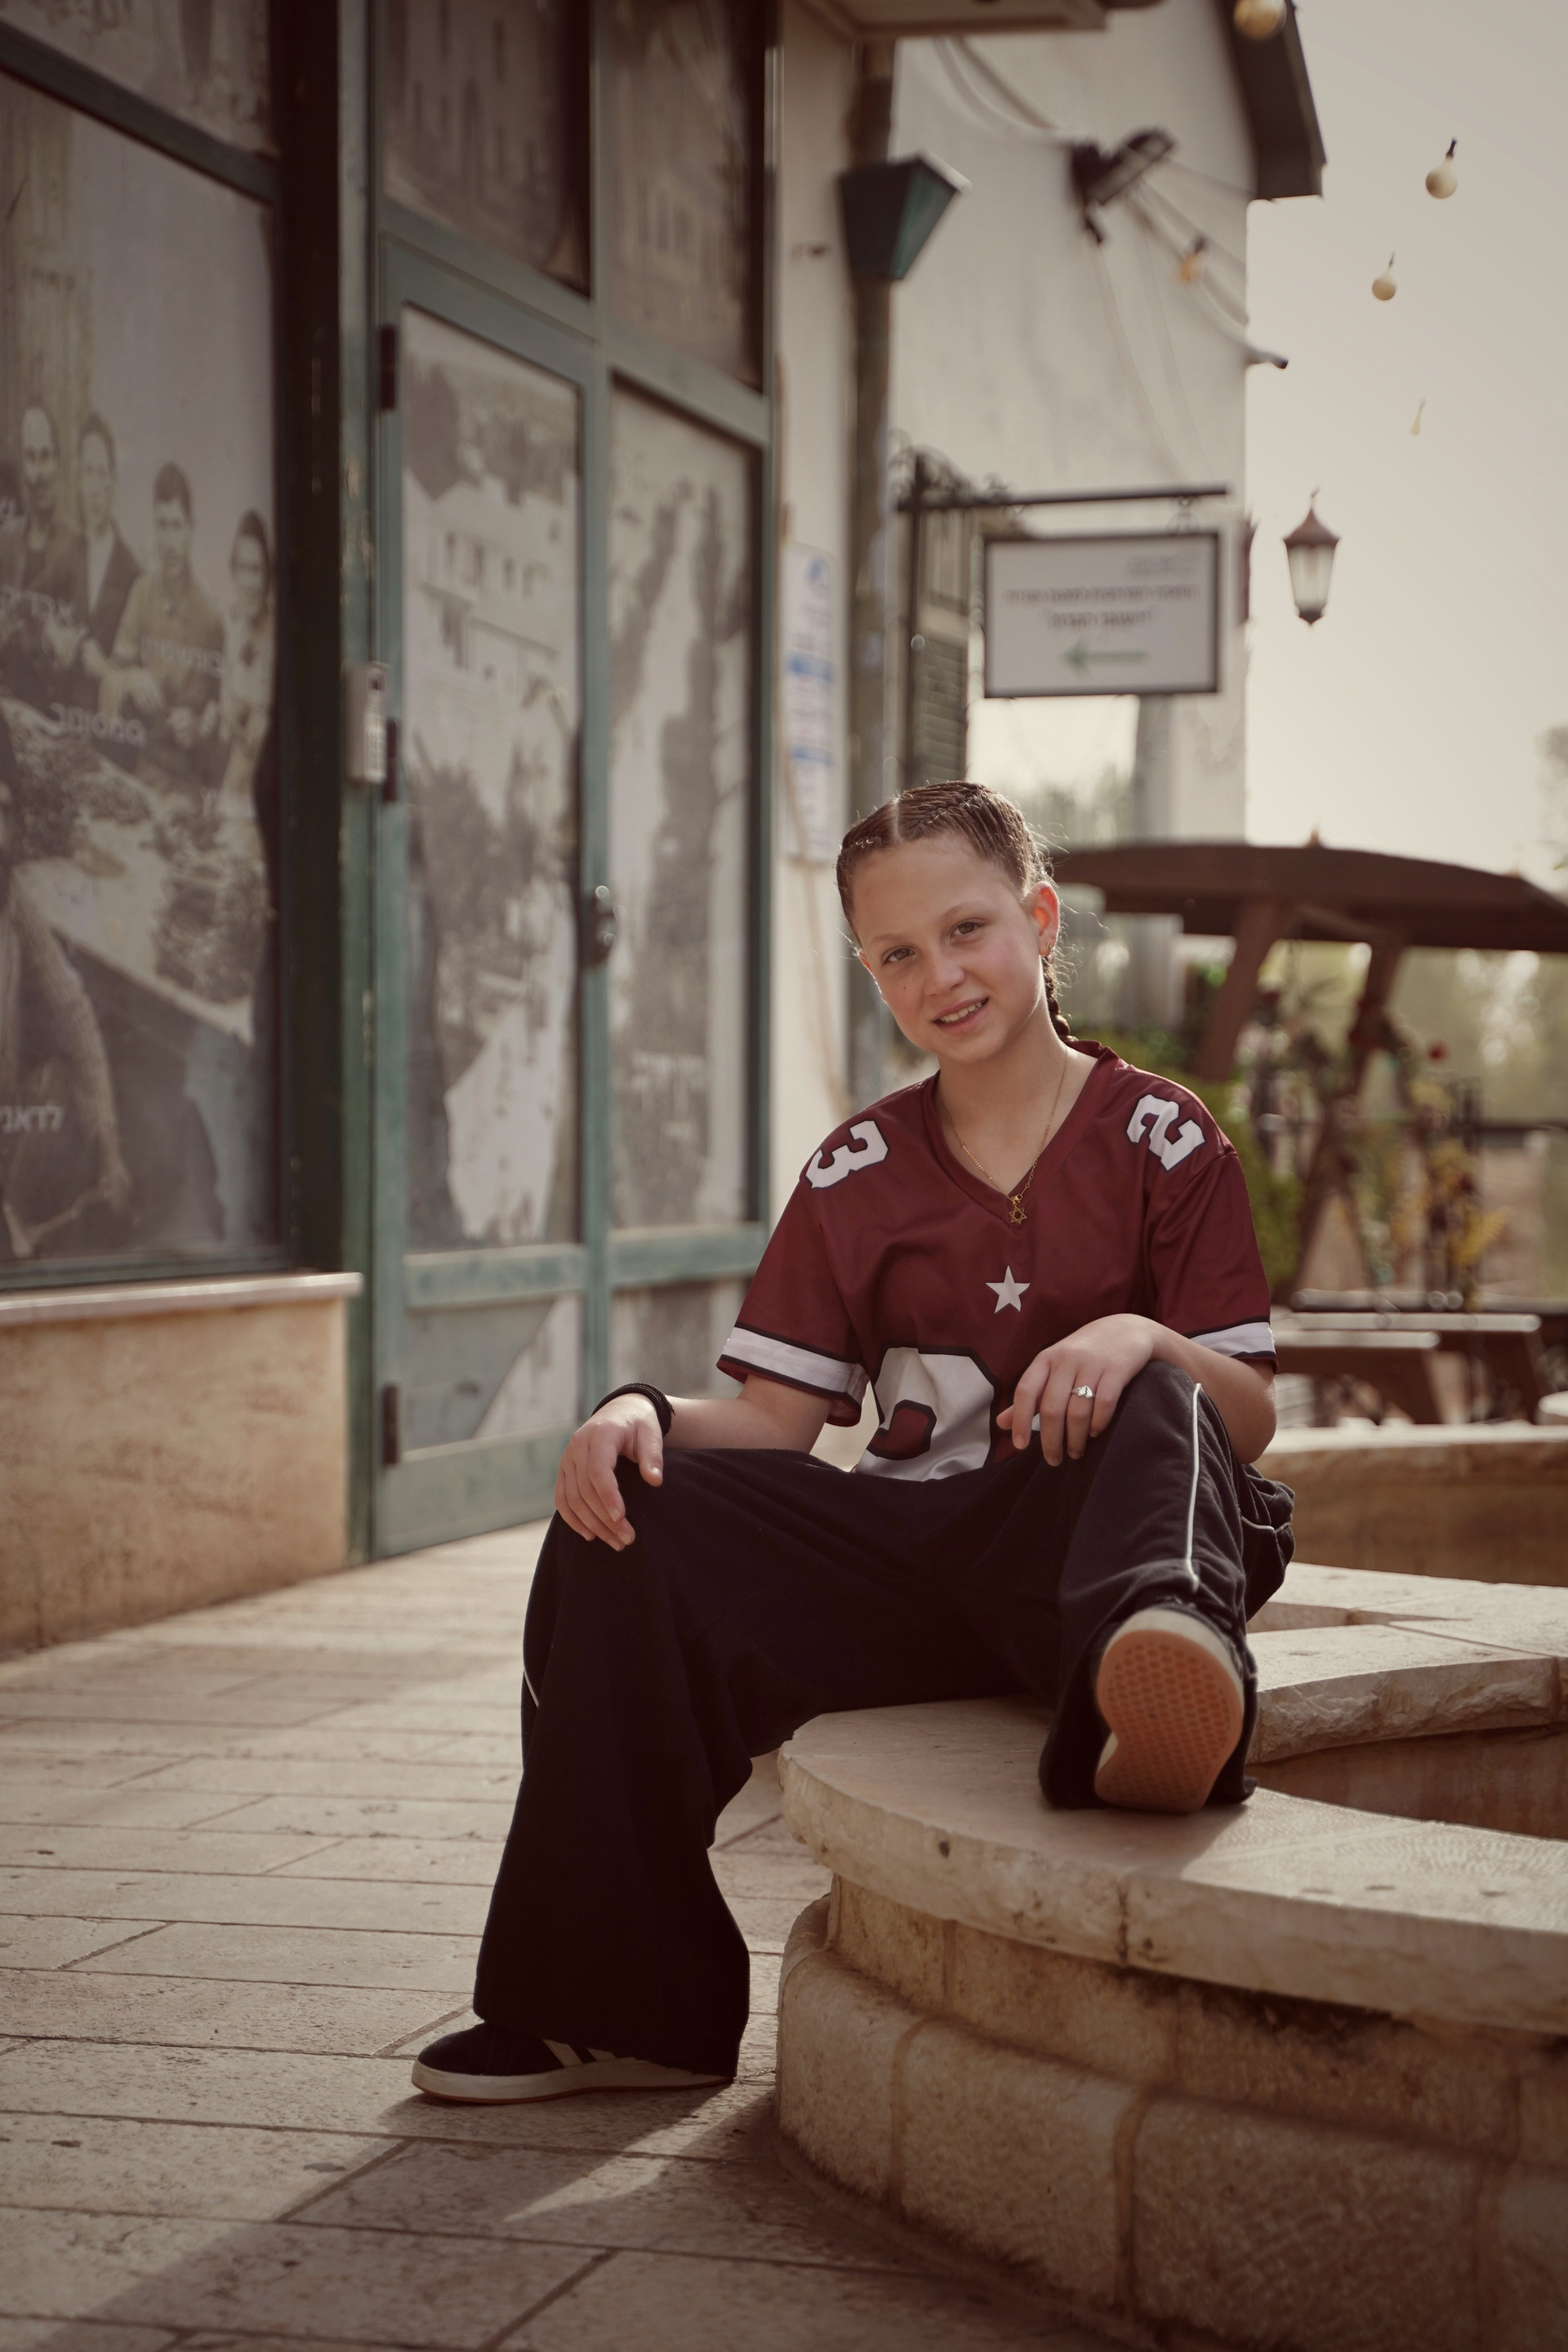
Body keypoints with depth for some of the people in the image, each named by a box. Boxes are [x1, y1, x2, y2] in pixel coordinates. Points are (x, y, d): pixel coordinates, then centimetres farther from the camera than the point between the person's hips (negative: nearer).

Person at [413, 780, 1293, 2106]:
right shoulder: (859, 1173, 14)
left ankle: (1169, 1709, -69)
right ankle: (622, 2006, -16)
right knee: (630, 1515, -17)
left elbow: (1251, 1418, -3)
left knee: (1151, 1409, -34)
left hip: (1080, 1551, -3)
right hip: (905, 1556, 4)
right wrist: (644, 1414, -15)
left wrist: (1140, 1337, -25)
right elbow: (777, 1414, 7)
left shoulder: (1159, 1139, 4)